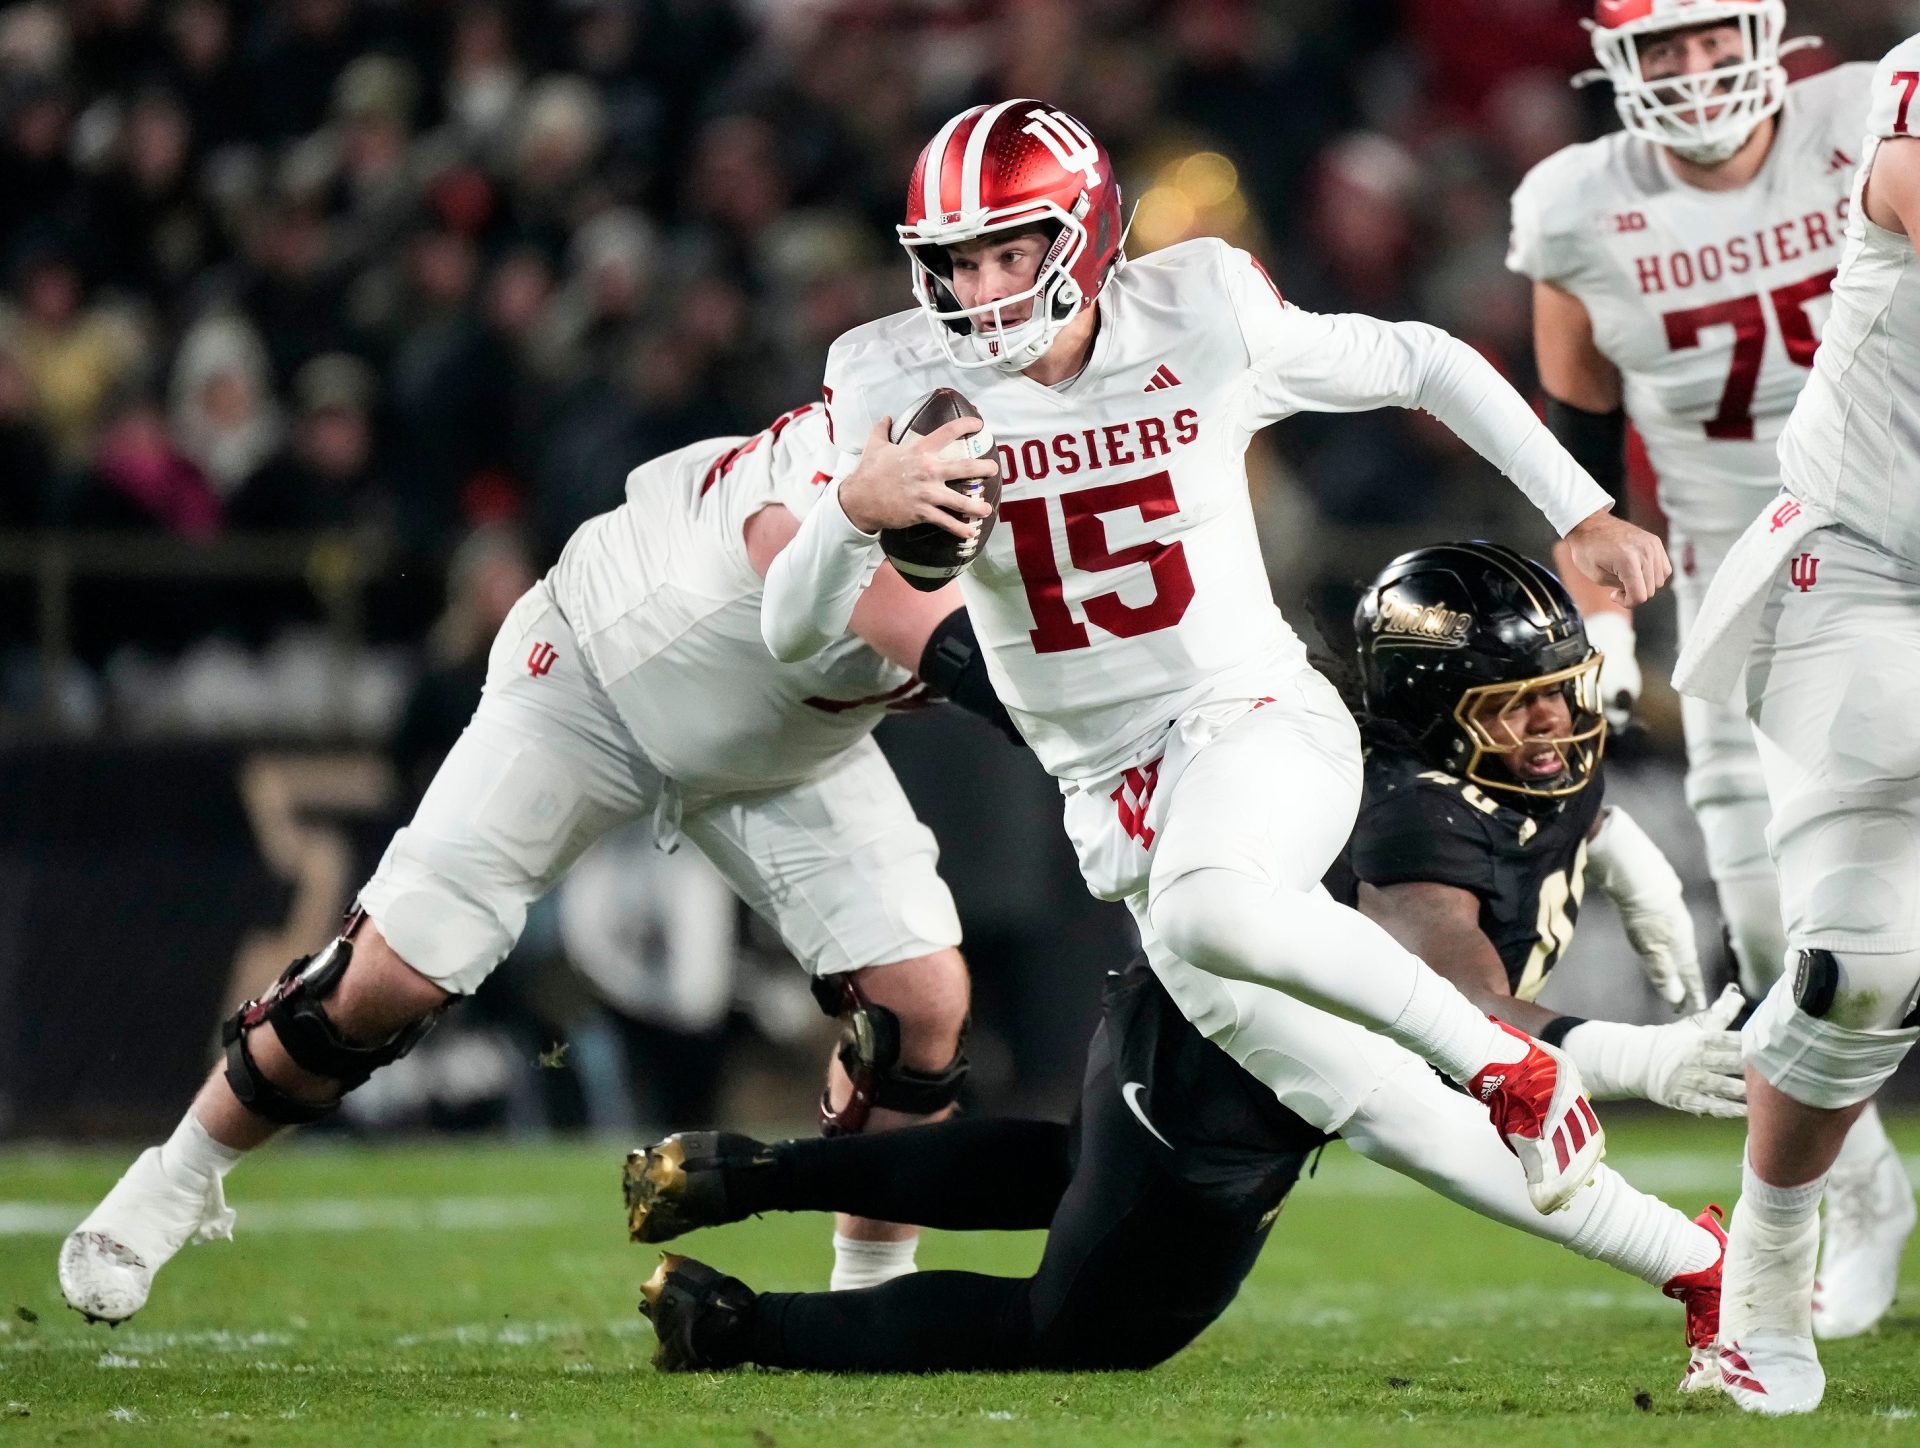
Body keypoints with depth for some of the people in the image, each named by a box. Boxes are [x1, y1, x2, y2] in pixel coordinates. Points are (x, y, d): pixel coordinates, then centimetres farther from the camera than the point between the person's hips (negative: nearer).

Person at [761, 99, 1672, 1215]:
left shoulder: (1202, 320, -11)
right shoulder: (903, 388, -7)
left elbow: (1423, 366, 5)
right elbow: (794, 633, -9)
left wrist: (1587, 516, 6)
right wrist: (856, 511, -30)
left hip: (1255, 712, -4)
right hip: (1109, 783, 4)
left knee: (1208, 911, -37)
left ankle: (1511, 1068, -21)